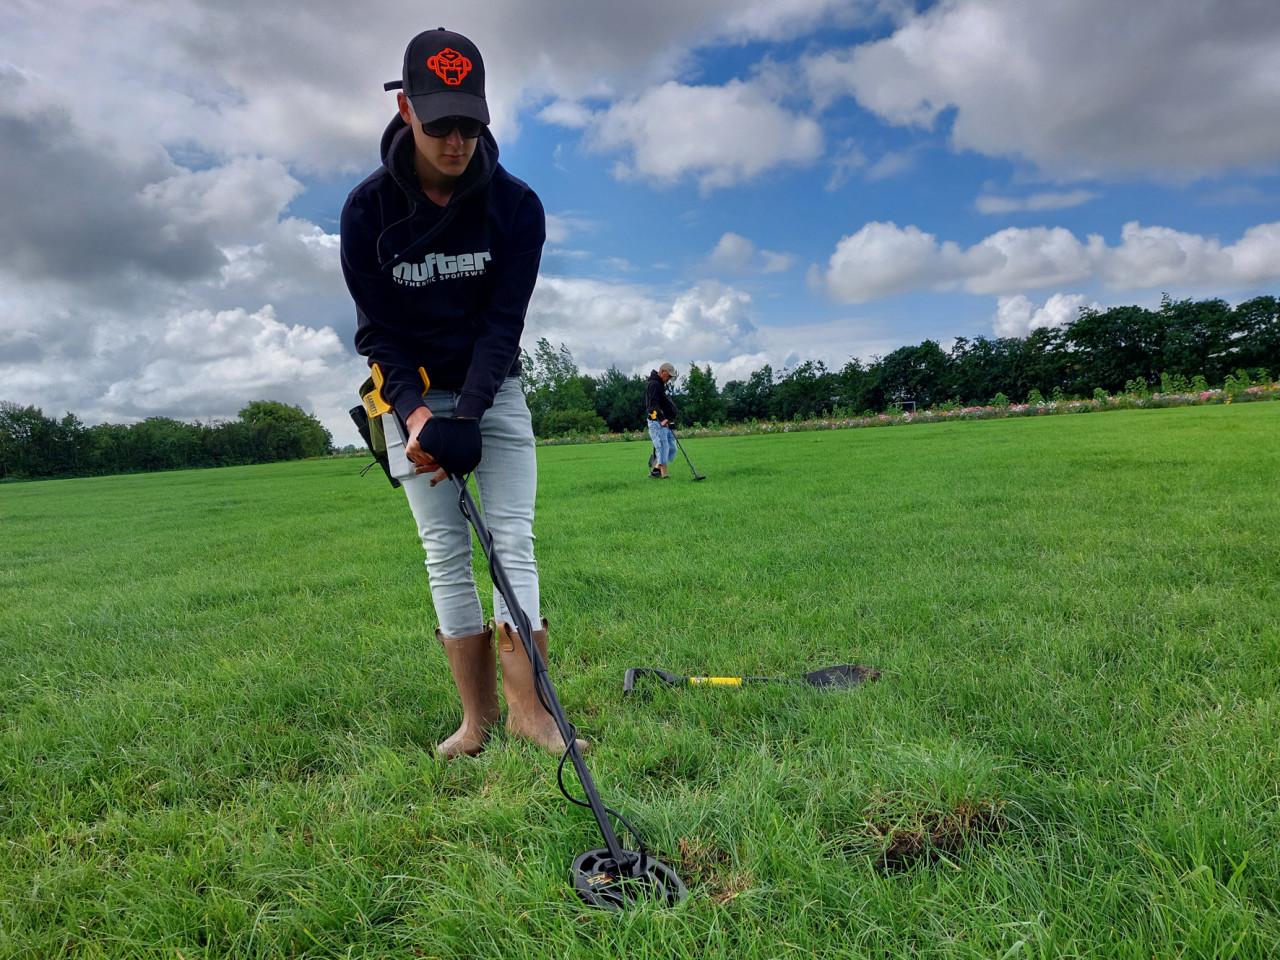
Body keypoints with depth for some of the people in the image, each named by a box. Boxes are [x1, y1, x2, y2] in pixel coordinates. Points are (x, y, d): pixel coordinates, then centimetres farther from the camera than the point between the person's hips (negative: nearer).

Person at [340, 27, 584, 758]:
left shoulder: (516, 205, -11)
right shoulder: (368, 211, -11)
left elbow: (503, 322, -14)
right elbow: (380, 331, -8)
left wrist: (466, 415, -25)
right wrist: (417, 414, -23)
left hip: (493, 390, 0)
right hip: (412, 396, 0)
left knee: (515, 539, -10)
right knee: (445, 551, -3)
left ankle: (525, 707, -8)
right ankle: (477, 716, 3)